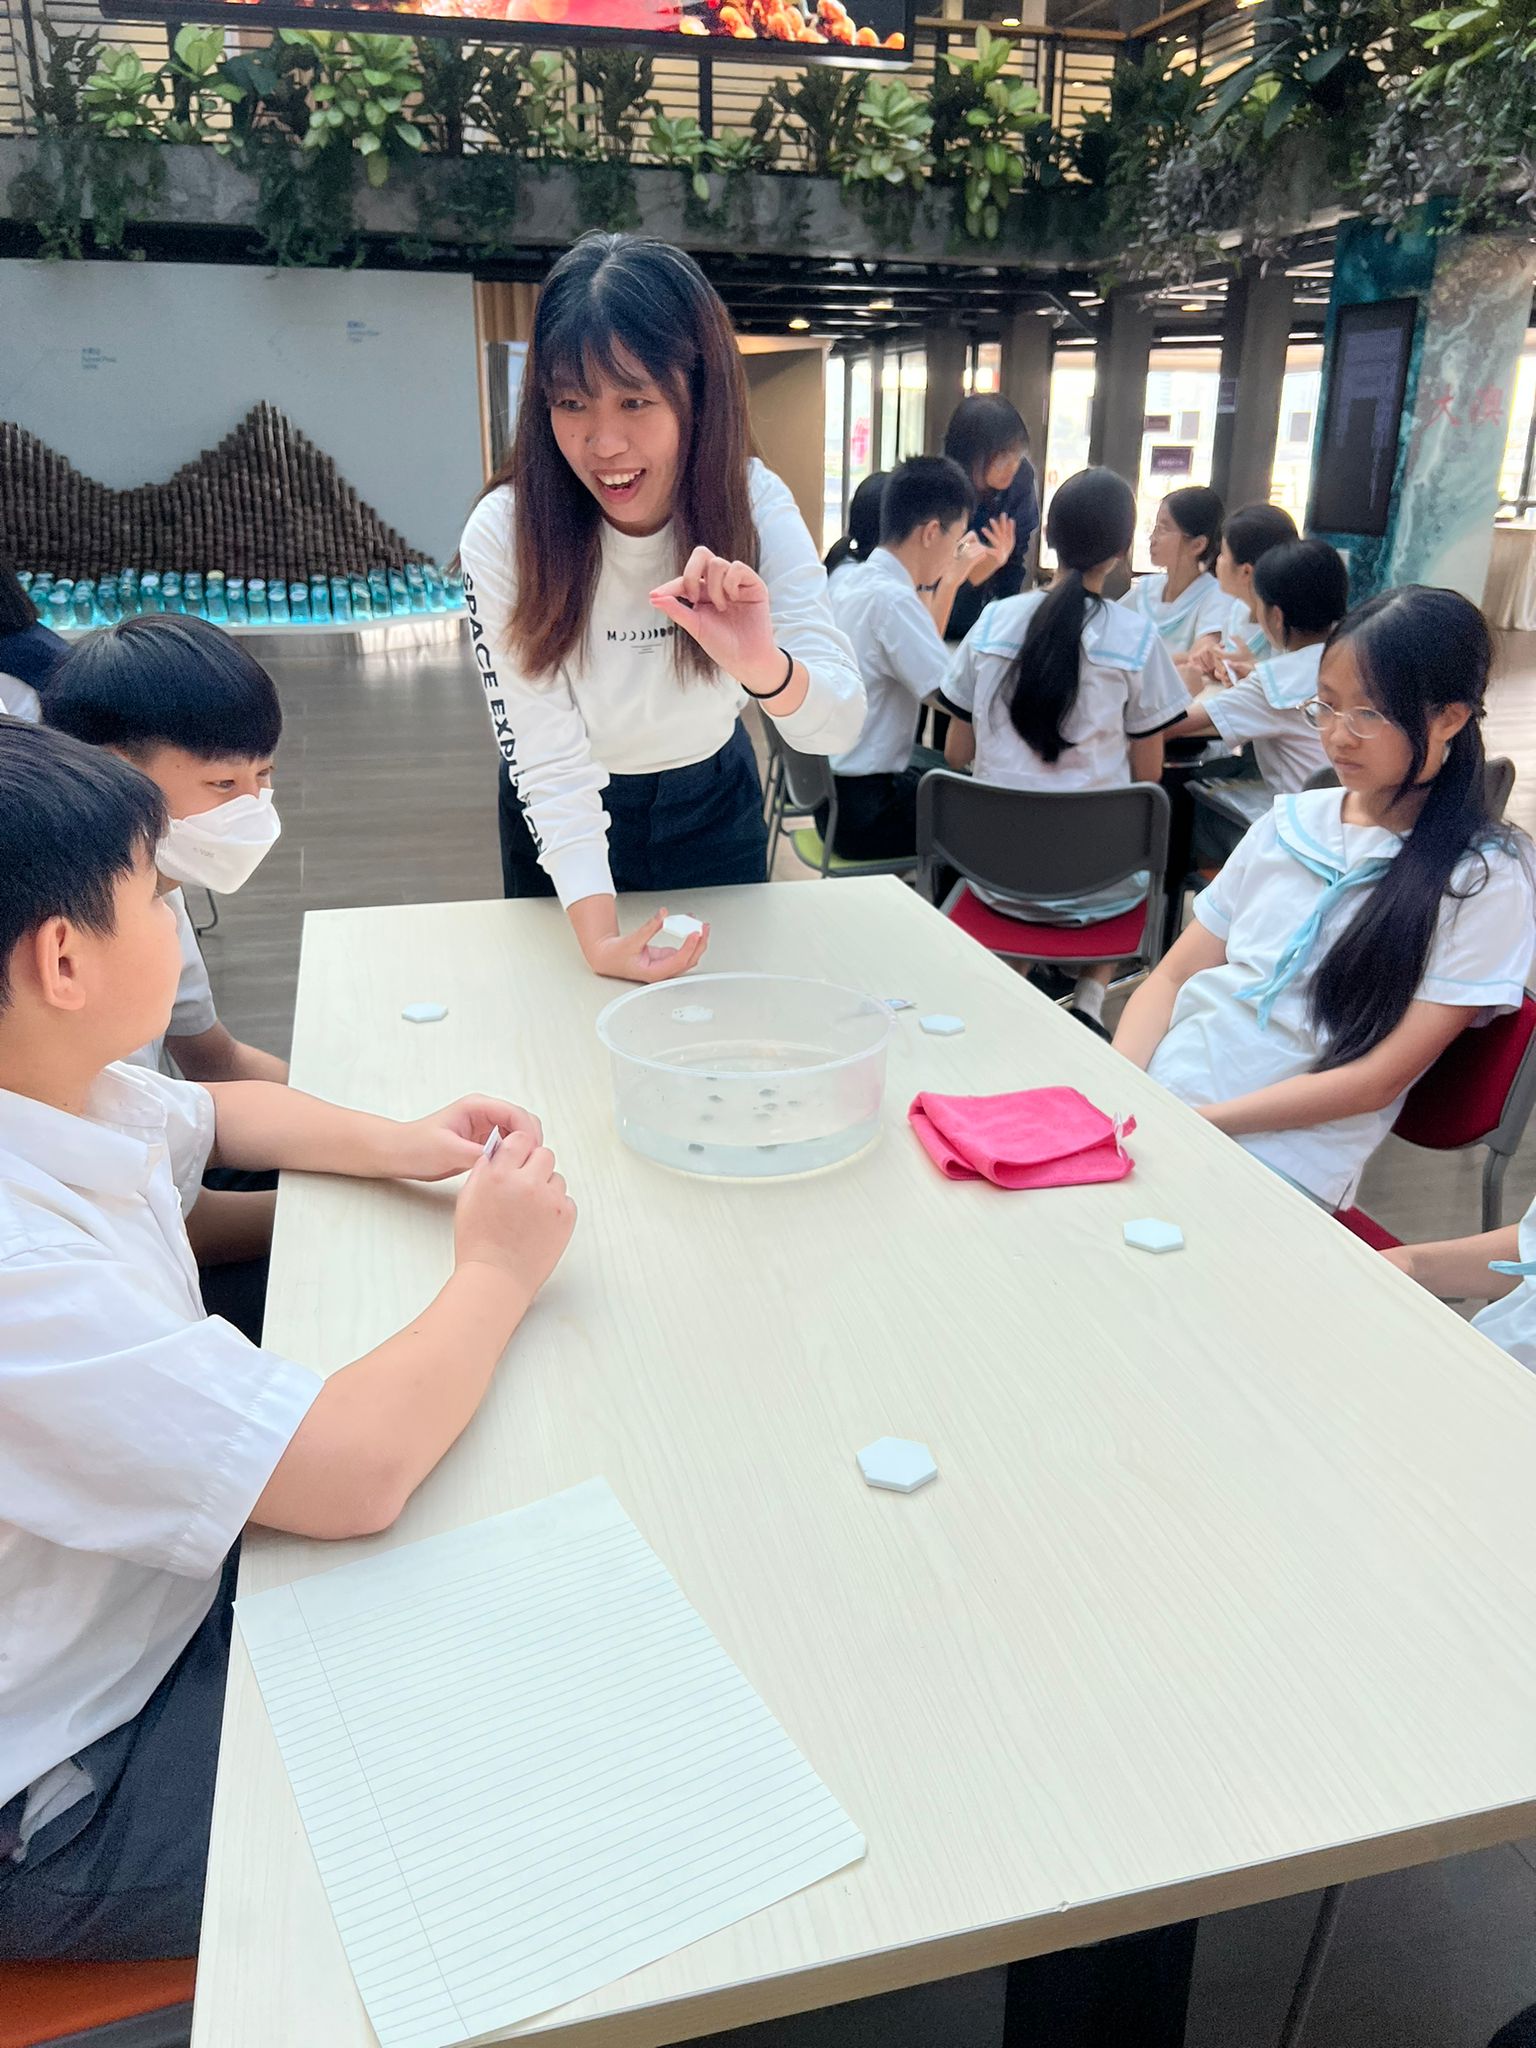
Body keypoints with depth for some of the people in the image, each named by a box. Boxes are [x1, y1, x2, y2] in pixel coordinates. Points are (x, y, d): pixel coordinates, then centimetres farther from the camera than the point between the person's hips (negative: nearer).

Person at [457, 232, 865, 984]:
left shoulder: (754, 504, -22)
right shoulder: (503, 533, -26)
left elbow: (838, 726, -28)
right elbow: (548, 758, -28)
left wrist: (761, 667, -50)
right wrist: (599, 936, -41)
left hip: (714, 804, 2)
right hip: (563, 829, -1)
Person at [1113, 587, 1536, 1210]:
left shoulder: (1483, 880, -2)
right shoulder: (1292, 824, 12)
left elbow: (1377, 1080, -8)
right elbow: (1171, 977, 12)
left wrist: (1198, 1121, -16)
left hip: (1275, 1157, -5)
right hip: (1152, 1090, 5)